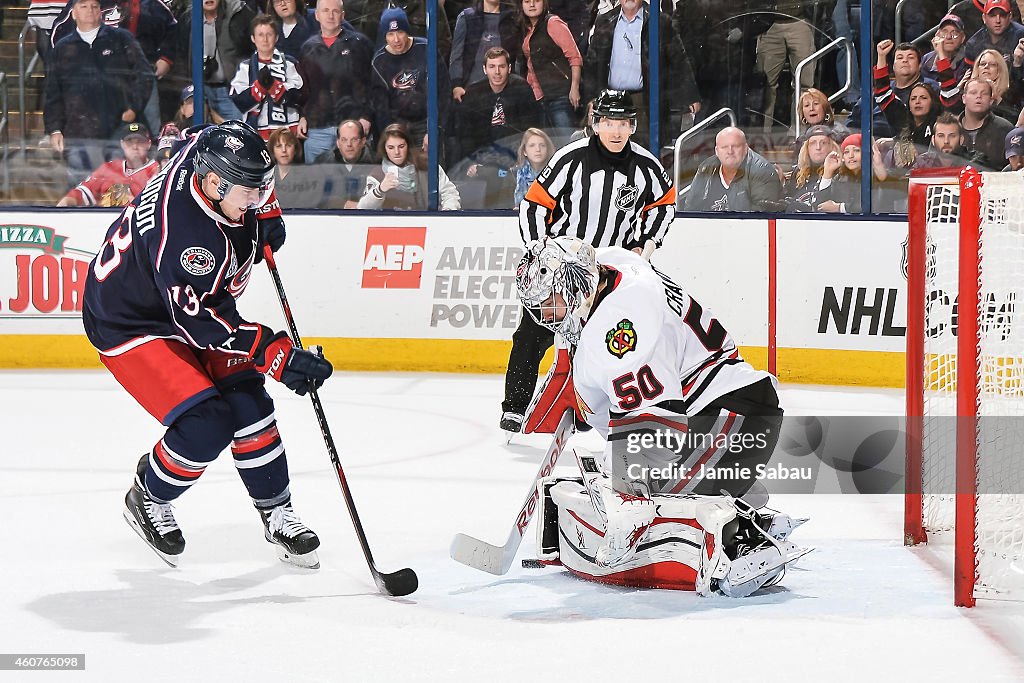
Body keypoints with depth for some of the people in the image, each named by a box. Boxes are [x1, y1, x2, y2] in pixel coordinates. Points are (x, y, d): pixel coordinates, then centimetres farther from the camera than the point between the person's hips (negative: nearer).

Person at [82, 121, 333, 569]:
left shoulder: (215, 149, -15)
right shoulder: (182, 234, -38)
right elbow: (199, 323, -34)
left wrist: (266, 214, 5)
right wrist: (276, 354, -36)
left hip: (195, 301, 9)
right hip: (129, 324, -9)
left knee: (249, 405, -1)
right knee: (207, 425, -18)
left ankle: (276, 514, 15)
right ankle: (147, 501, 10)